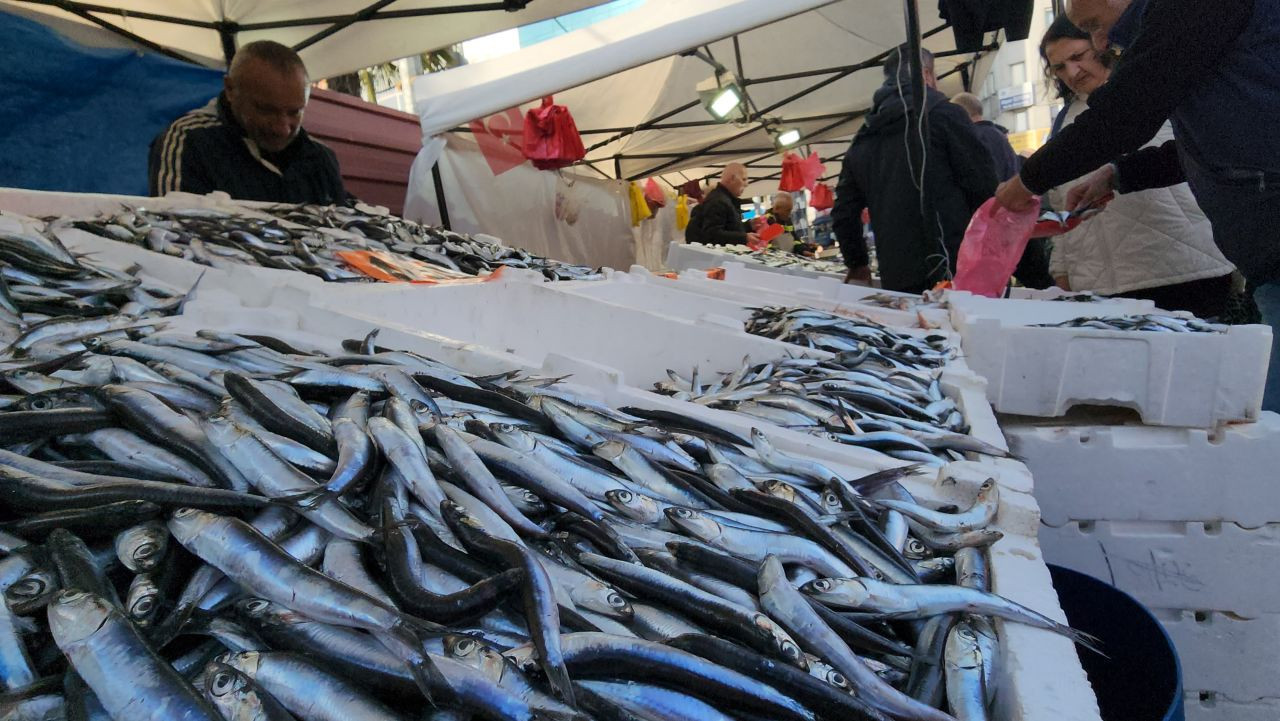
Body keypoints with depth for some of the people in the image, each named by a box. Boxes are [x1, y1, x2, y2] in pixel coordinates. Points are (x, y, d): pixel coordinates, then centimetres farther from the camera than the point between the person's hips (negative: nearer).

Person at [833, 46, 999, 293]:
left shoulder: (862, 139, 16)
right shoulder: (943, 114, -1)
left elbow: (843, 213, 18)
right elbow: (983, 185, -5)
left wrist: (857, 265, 31)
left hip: (895, 281, 6)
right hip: (951, 271, -5)